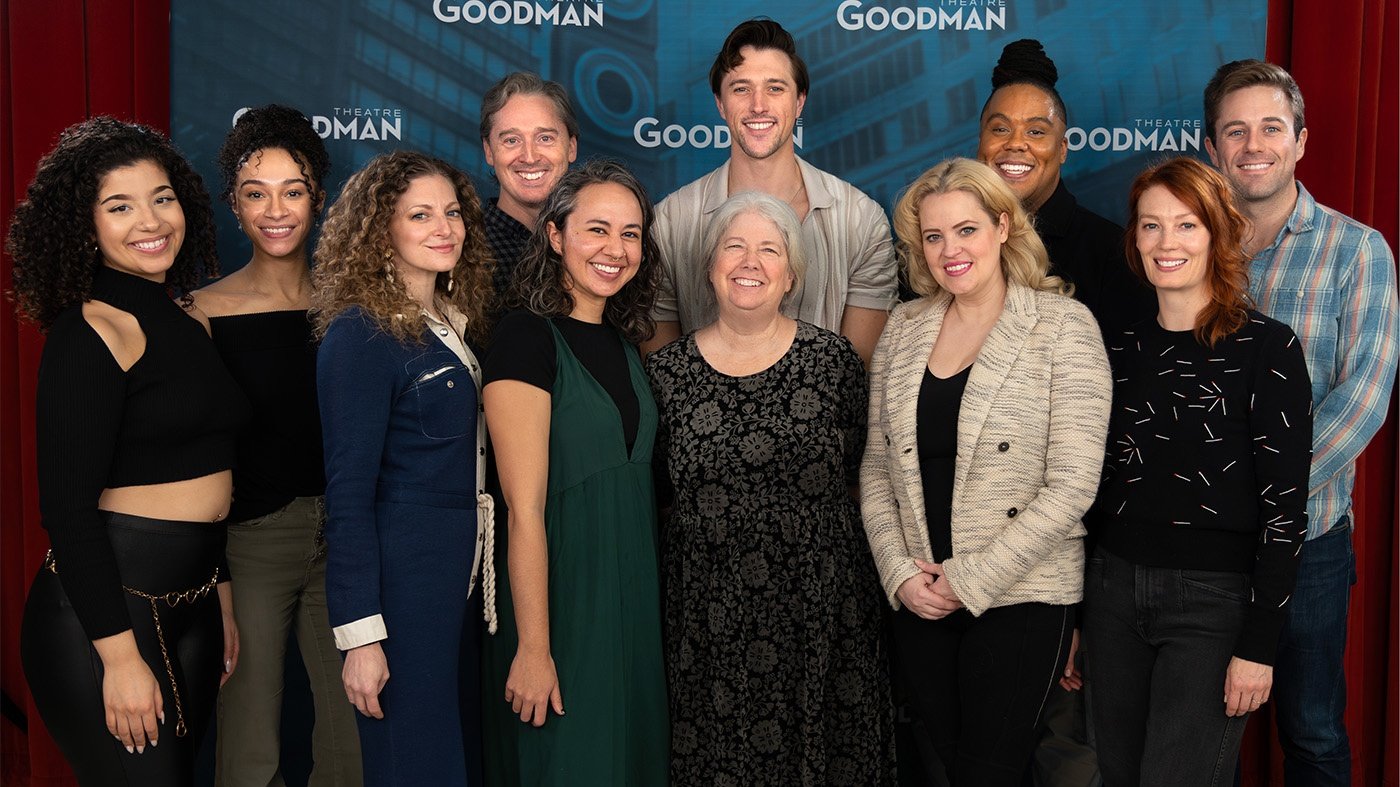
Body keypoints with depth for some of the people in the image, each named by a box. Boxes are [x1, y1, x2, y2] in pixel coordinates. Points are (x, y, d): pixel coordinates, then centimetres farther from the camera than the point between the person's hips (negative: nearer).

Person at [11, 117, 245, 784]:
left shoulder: (192, 322, 10)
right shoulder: (89, 330, -14)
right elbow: (68, 507, -17)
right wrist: (120, 656, -19)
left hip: (190, 602, 8)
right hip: (101, 610, -8)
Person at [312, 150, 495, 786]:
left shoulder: (456, 323, 10)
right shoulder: (361, 334, -13)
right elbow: (348, 494, -15)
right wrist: (360, 635, -18)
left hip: (466, 570, 8)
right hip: (401, 573, -8)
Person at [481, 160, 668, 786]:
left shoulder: (624, 342, 8)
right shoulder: (527, 336, -15)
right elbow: (525, 509, -19)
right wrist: (533, 650, -19)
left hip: (632, 594, 7)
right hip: (560, 592, -7)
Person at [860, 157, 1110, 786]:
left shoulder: (1063, 326, -8)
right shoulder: (904, 328, 6)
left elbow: (1071, 486, -13)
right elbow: (876, 469, 8)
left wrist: (969, 580, -13)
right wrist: (901, 573, -5)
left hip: (1022, 597, -4)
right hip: (919, 600, 4)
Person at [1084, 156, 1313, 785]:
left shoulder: (1267, 348, -7)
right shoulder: (1123, 352, 8)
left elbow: (1284, 504, -9)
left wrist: (1258, 646, -13)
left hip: (1215, 599, -5)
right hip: (1114, 591, 5)